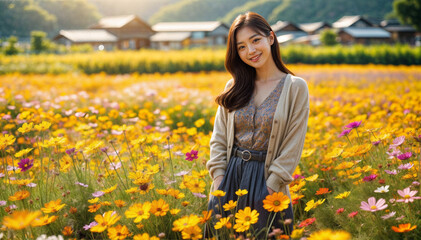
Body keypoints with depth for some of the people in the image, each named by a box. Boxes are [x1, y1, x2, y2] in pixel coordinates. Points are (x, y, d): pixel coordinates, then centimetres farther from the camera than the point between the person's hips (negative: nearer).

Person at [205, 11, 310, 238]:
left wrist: (272, 185, -12)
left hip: (266, 180, -3)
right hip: (229, 176, 4)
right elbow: (218, 138, 7)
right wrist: (218, 176, -4)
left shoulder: (295, 87, -4)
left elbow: (293, 145, -6)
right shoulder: (234, 87, 8)